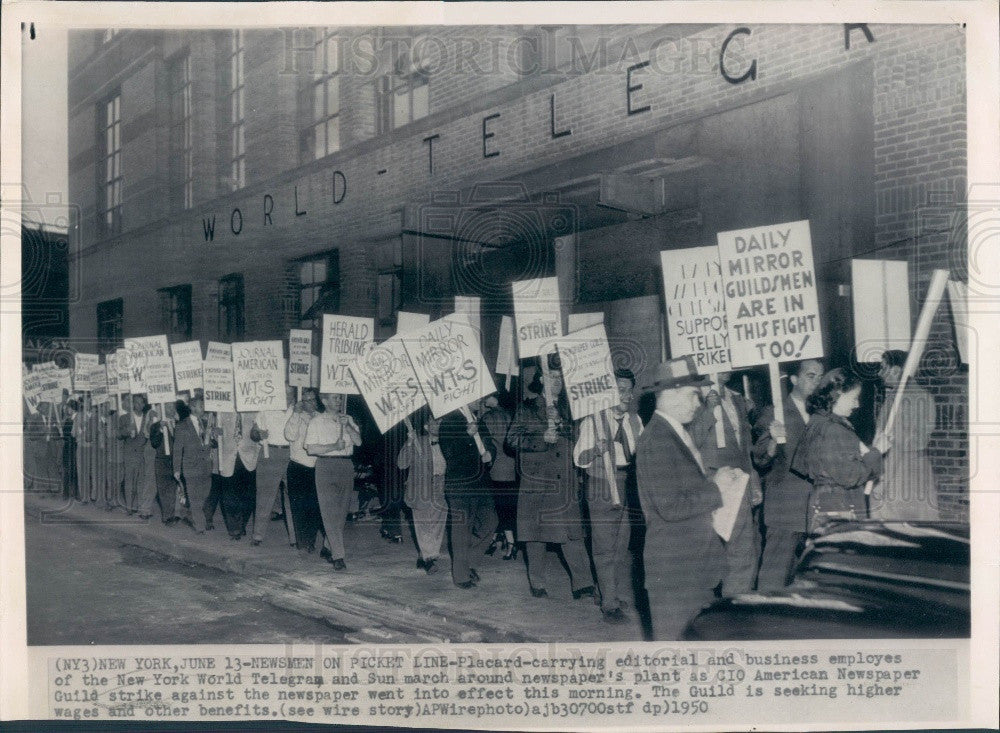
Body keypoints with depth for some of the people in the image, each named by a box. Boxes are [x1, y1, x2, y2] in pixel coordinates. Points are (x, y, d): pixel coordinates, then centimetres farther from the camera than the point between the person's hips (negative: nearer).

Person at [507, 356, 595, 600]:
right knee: (535, 533, 5)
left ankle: (582, 585, -4)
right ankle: (537, 584, 16)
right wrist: (542, 438, -13)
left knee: (572, 532, -5)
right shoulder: (527, 408, 6)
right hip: (536, 480, -2)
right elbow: (512, 438, -2)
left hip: (565, 482, 2)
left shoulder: (568, 406, 13)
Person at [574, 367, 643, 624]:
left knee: (626, 548, 10)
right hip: (602, 492, -5)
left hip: (629, 491, 5)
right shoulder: (593, 421, -4)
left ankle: (625, 598, 22)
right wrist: (596, 451, -27)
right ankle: (609, 605, 4)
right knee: (605, 550, -3)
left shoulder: (635, 421, 12)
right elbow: (578, 459, -8)